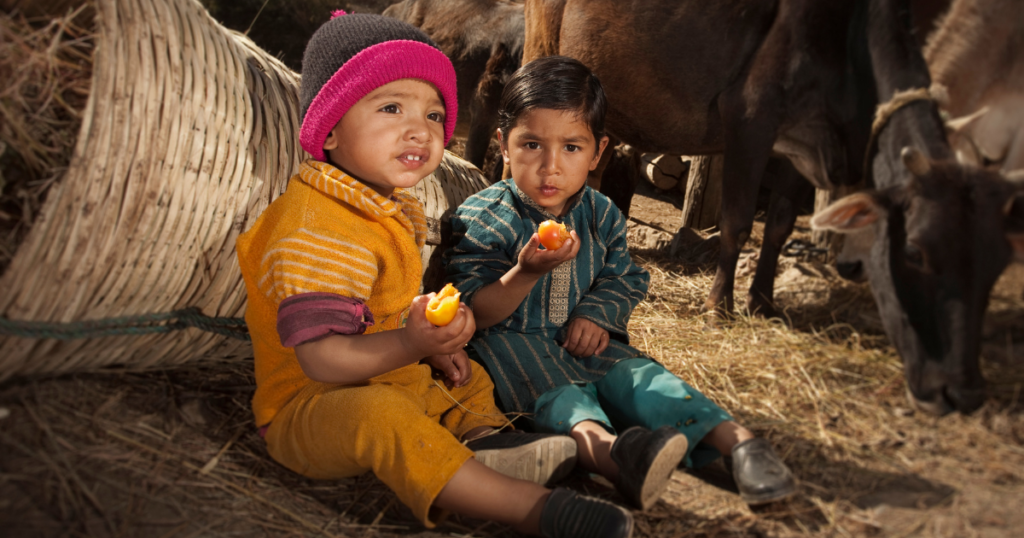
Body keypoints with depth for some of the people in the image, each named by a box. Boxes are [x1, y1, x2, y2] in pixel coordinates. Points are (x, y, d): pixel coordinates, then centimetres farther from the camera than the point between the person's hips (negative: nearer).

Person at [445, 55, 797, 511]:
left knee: (635, 375, -19)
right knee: (552, 388, -34)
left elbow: (625, 281, 14)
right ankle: (602, 446, -64)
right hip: (508, 341, -5)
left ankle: (734, 438, -31)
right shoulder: (482, 218, -11)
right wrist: (527, 273, -33)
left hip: (578, 340, 5)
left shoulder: (601, 216, 4)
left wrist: (596, 315, -9)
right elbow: (473, 314, -15)